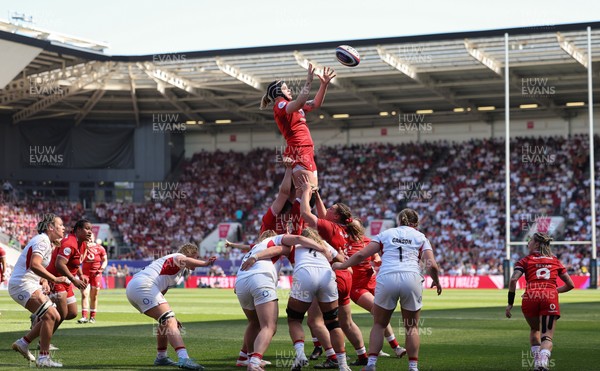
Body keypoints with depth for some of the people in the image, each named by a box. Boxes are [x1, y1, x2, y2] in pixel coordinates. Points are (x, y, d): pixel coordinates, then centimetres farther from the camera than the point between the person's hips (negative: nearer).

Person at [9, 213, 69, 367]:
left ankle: (23, 342, 14)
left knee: (55, 317, 8)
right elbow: (34, 265, -29)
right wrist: (54, 279, -28)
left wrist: (44, 281, 8)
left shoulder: (48, 243, 18)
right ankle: (43, 357, -14)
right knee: (50, 316, -17)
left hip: (30, 285, 10)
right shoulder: (42, 241, -14)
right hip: (22, 285, -10)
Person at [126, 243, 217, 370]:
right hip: (144, 286, -10)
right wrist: (204, 263, -33)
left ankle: (161, 357, 31)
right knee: (170, 322, -19)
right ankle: (183, 358, -35)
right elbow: (182, 260, -22)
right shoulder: (177, 256, 6)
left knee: (166, 320, 23)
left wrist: (170, 316, 30)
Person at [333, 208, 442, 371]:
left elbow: (361, 255, 10)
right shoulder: (421, 237, 18)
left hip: (386, 279, 0)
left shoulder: (385, 234, 19)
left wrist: (342, 265, 23)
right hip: (411, 279, 0)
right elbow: (432, 265, 5)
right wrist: (436, 281, 23)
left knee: (379, 325, 15)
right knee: (412, 327, 15)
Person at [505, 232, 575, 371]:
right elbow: (570, 285, 27)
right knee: (547, 337, -3)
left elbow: (513, 280, 0)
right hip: (550, 298, 0)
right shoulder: (555, 261, 25)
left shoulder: (526, 260, 17)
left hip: (530, 297, 0)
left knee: (534, 330, 26)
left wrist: (510, 304, 3)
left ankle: (536, 359, 12)